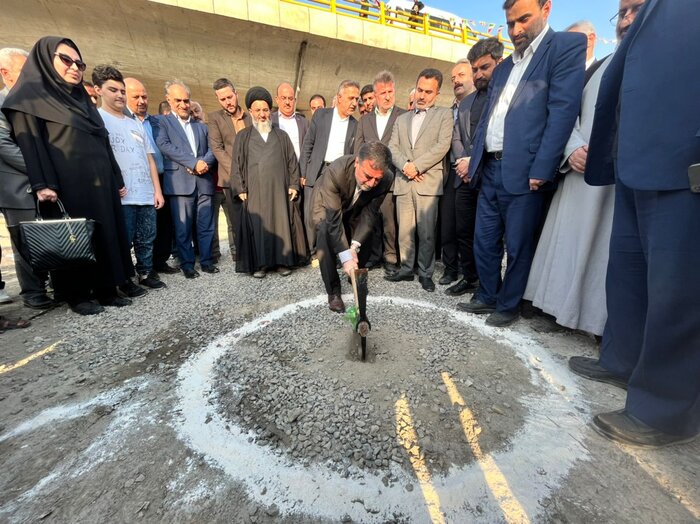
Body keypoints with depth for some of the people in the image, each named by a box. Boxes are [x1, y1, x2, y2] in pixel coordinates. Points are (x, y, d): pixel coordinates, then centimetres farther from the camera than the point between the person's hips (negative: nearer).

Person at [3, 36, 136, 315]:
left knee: (106, 235, 4)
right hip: (67, 186, -6)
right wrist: (43, 184, -18)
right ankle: (77, 295, 8)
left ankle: (106, 289, 12)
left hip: (99, 183, 6)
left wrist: (117, 179, 13)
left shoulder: (82, 100, 22)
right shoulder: (31, 95, 2)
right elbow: (30, 142, -8)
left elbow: (103, 143, 20)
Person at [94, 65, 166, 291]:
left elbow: (149, 158, 15)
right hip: (120, 197, -4)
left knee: (146, 239, 9)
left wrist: (157, 190, 8)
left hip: (146, 195, 5)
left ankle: (146, 273, 23)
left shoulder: (136, 124, 19)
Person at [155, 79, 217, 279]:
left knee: (206, 225, 4)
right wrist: (193, 162, -13)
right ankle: (187, 264, 10)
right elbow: (165, 146, -5)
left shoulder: (201, 126, 23)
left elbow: (211, 149, 13)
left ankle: (207, 261, 15)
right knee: (183, 227, 0)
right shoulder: (162, 122, 10)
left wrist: (204, 163, -7)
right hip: (180, 182, -3)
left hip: (204, 181, 4)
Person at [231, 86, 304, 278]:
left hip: (279, 189, 1)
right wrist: (240, 189, -2)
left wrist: (293, 184, 1)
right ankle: (260, 263, 7)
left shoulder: (282, 136, 14)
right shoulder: (243, 137, 11)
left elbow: (292, 161, 10)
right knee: (257, 226, -1)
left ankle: (282, 260, 8)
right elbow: (237, 164, 7)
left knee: (281, 223, -1)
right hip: (254, 191, 0)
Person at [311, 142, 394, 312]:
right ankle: (333, 291, -10)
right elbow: (333, 219, -41)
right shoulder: (335, 171, -42)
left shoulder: (387, 179, -30)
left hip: (356, 210, 4)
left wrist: (354, 247, -33)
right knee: (326, 239, -26)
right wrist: (346, 256, -46)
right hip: (327, 208, -3)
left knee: (365, 241, 4)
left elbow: (370, 213, -23)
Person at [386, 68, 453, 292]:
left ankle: (426, 273, 8)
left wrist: (416, 166, -11)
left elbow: (442, 146, -4)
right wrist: (405, 165, -8)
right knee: (404, 231, 4)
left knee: (427, 232, -4)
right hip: (403, 182, 4)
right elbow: (392, 147, 11)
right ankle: (406, 268, 16)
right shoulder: (402, 119, 23)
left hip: (428, 182, -3)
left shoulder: (444, 114, 11)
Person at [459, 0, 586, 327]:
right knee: (484, 243, 10)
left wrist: (540, 172, -18)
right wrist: (474, 163, 12)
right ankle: (487, 297, 25)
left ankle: (508, 306, 17)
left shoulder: (567, 46, 2)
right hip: (490, 170, 7)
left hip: (524, 172, -6)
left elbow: (563, 111, -10)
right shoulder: (503, 67, 23)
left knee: (518, 247, 1)